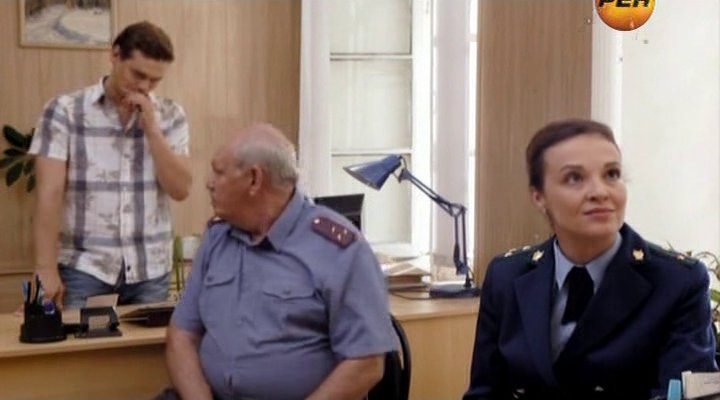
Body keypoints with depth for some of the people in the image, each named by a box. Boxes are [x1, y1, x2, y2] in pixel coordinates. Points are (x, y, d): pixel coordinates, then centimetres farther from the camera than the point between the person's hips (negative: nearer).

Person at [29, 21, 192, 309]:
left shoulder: (170, 116, 4)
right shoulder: (65, 110, -3)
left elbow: (180, 189, -2)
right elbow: (49, 193, -7)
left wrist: (151, 127, -10)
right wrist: (46, 269, -12)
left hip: (151, 271, 2)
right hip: (84, 267, -2)